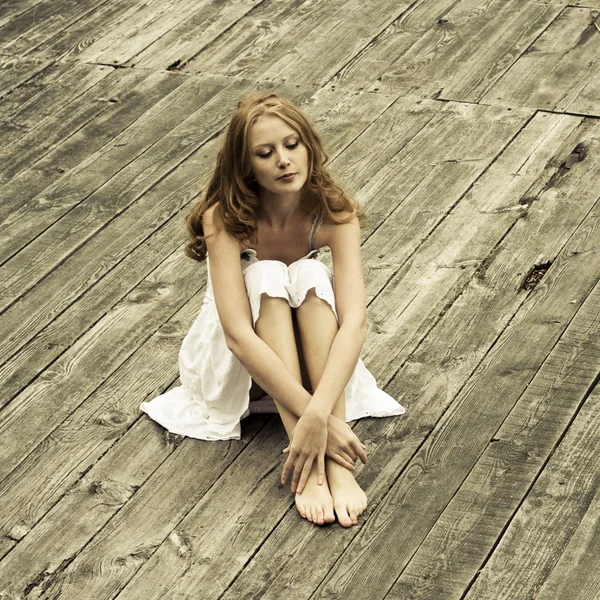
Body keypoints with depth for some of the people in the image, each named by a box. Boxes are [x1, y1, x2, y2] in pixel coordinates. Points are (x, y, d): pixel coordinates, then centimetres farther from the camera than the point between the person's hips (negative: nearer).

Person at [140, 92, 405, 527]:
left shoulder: (334, 213, -22)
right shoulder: (224, 218, -26)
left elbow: (355, 320, -34)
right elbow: (238, 334, -37)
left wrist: (318, 414, -49)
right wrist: (316, 417, -45)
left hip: (307, 355, 2)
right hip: (238, 362, -1)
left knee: (311, 275, -30)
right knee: (266, 277, -32)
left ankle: (335, 467, -40)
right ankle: (309, 469, -41)